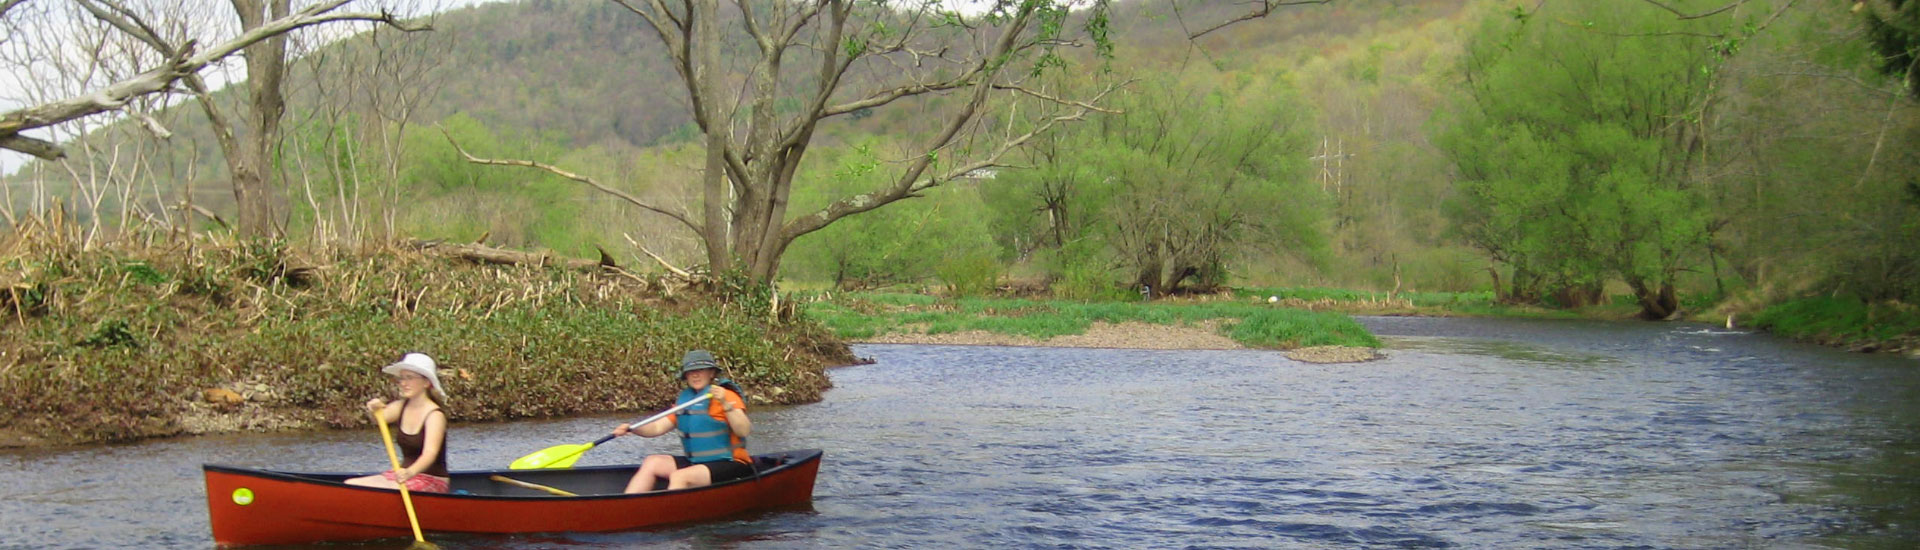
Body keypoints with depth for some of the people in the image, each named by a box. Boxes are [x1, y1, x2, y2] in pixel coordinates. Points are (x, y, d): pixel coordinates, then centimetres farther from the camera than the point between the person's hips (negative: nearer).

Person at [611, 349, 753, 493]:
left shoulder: (728, 396, -7)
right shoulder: (684, 400, 14)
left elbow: (743, 431, -20)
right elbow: (658, 427, 10)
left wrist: (725, 404, -31)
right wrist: (631, 429, -7)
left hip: (730, 465, -8)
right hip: (696, 462, 8)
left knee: (679, 477, -27)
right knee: (652, 463, -1)